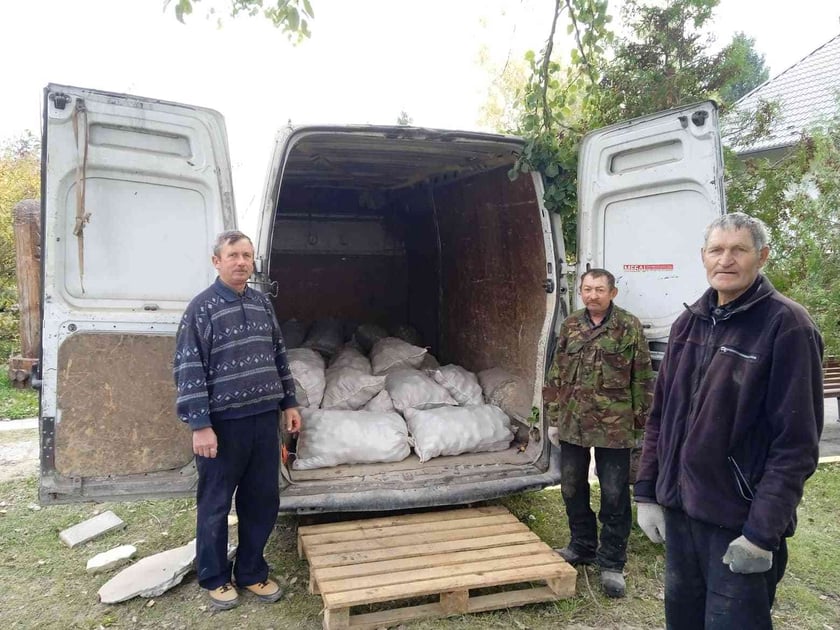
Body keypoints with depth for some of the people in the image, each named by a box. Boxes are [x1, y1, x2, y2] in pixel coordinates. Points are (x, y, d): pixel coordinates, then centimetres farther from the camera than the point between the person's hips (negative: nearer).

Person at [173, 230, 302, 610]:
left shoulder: (262, 303, 9)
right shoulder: (202, 307, -8)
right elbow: (188, 370, -11)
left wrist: (289, 402, 15)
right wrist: (200, 425, -15)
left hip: (265, 418, 6)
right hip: (223, 422, -5)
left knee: (263, 502, 13)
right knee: (215, 506, 10)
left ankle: (252, 572, 31)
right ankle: (215, 578, 29)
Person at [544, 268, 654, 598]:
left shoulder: (629, 328, -5)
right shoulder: (570, 326, 6)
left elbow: (642, 380, -3)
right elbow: (556, 376, 10)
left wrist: (639, 422, -4)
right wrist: (553, 418, 8)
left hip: (614, 426, -4)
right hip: (572, 423, 5)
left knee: (614, 495, 4)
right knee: (572, 488, 15)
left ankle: (612, 563, 18)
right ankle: (582, 546, 35)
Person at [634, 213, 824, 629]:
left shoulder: (786, 326, -12)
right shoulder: (689, 323, 6)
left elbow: (796, 442, -15)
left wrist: (762, 532, -18)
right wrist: (647, 492, 7)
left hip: (739, 523, -6)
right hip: (678, 510, 6)